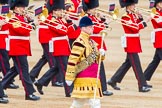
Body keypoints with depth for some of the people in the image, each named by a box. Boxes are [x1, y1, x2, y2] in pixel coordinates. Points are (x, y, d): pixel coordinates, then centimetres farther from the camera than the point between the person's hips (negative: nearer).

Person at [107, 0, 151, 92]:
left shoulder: (134, 15, 13)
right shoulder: (125, 17, -14)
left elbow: (139, 25, 11)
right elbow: (135, 28, -22)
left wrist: (140, 18, -6)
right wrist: (145, 21, -25)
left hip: (135, 43, 9)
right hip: (130, 43, -9)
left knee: (128, 63, 15)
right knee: (136, 65, -8)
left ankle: (113, 81, 23)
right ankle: (142, 86, -8)